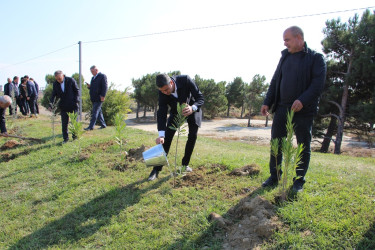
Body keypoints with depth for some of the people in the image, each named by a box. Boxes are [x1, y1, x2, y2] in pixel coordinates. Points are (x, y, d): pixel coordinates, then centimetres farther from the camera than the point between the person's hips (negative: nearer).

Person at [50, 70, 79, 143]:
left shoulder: (71, 80, -7)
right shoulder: (55, 84, 2)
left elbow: (77, 91, -2)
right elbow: (53, 95, 5)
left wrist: (76, 101, -11)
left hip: (73, 105, -2)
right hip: (63, 106, 3)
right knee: (64, 123, 3)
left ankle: (75, 136, 22)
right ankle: (65, 138, 14)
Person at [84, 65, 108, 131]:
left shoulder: (102, 76, -5)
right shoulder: (93, 78, 21)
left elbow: (105, 86, -12)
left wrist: (103, 96, -20)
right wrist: (89, 86, 3)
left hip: (99, 98, -8)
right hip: (93, 98, 8)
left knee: (95, 112, -10)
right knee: (98, 112, 12)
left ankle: (91, 126, -9)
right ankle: (103, 125, 20)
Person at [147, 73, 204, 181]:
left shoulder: (185, 80, -35)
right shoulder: (162, 92, -28)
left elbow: (200, 97, -29)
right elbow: (162, 113, -29)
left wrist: (192, 108, -51)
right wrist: (161, 134, -40)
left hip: (193, 108, 0)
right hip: (176, 111, 1)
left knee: (193, 136, -7)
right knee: (167, 137, -10)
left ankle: (185, 164, 13)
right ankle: (157, 169, -5)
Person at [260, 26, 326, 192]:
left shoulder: (316, 58, -2)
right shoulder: (285, 56, 15)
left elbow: (318, 83, -14)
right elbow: (275, 81, 15)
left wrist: (303, 100, -27)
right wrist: (267, 102, 7)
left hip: (303, 110, -5)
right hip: (282, 108, 5)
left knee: (303, 146, 5)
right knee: (276, 144, 6)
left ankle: (299, 181, 19)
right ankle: (274, 177, 20)